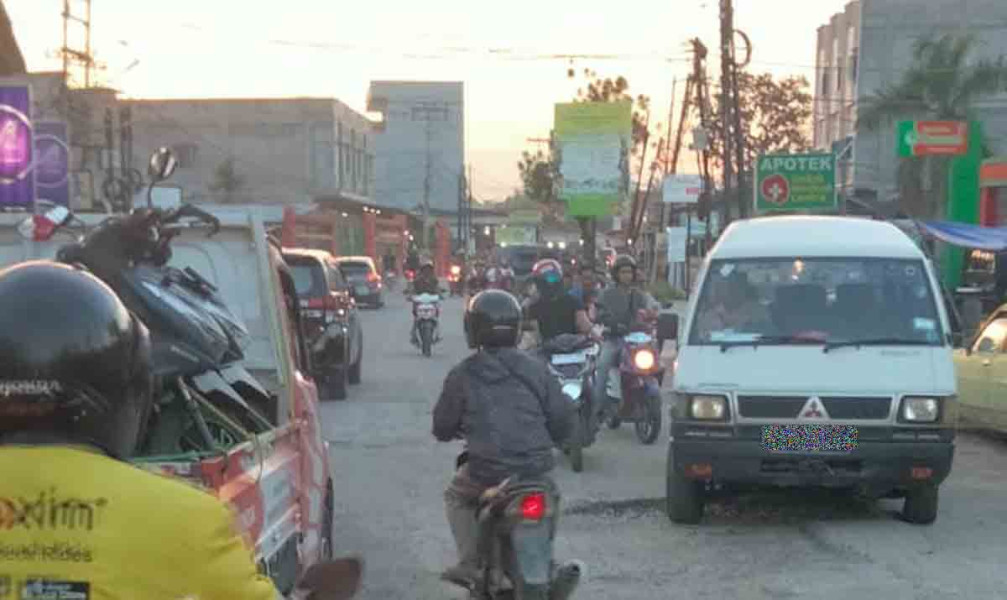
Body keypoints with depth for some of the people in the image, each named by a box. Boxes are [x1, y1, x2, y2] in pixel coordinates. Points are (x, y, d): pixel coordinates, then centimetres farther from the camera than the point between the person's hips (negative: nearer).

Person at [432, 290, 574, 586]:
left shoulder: (462, 375, -4)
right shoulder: (536, 369, 2)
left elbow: (442, 427, 5)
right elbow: (563, 418, 4)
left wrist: (460, 431, 29)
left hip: (487, 470, -2)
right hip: (537, 468, 2)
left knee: (456, 497, 29)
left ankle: (470, 563, 18)